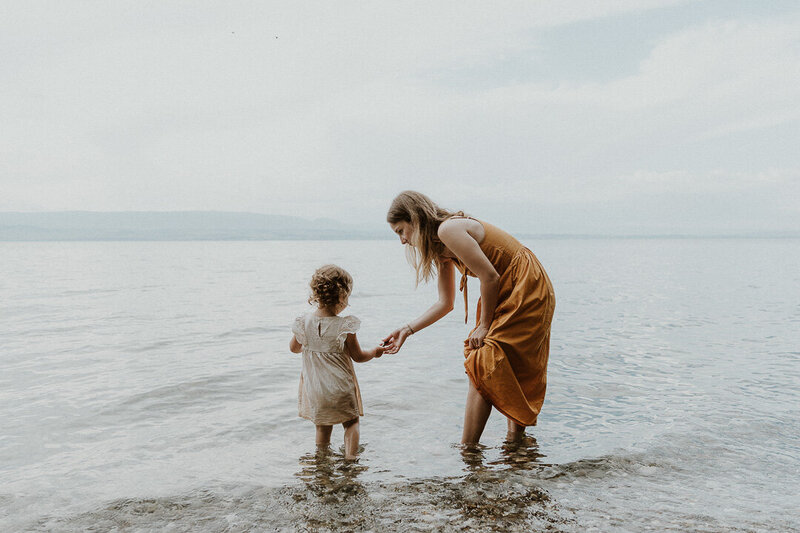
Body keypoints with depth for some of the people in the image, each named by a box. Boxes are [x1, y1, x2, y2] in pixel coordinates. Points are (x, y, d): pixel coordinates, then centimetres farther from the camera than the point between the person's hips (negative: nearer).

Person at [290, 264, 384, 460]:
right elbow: (358, 356, -8)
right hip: (341, 389, -3)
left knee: (322, 425, 21)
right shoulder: (345, 326, -19)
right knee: (351, 423, 17)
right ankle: (350, 456, 7)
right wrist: (375, 352, 11)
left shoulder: (304, 322, -9)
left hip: (314, 390, 3)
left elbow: (294, 348, 8)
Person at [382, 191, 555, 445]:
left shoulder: (448, 229, -18)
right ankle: (515, 437, 25)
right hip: (508, 294, 10)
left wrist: (483, 326, -11)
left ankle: (466, 451, -2)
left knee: (482, 369, -8)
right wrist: (407, 330, 9)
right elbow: (445, 303, 14)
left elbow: (490, 277, -20)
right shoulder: (440, 246, 11)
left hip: (526, 291, -10)